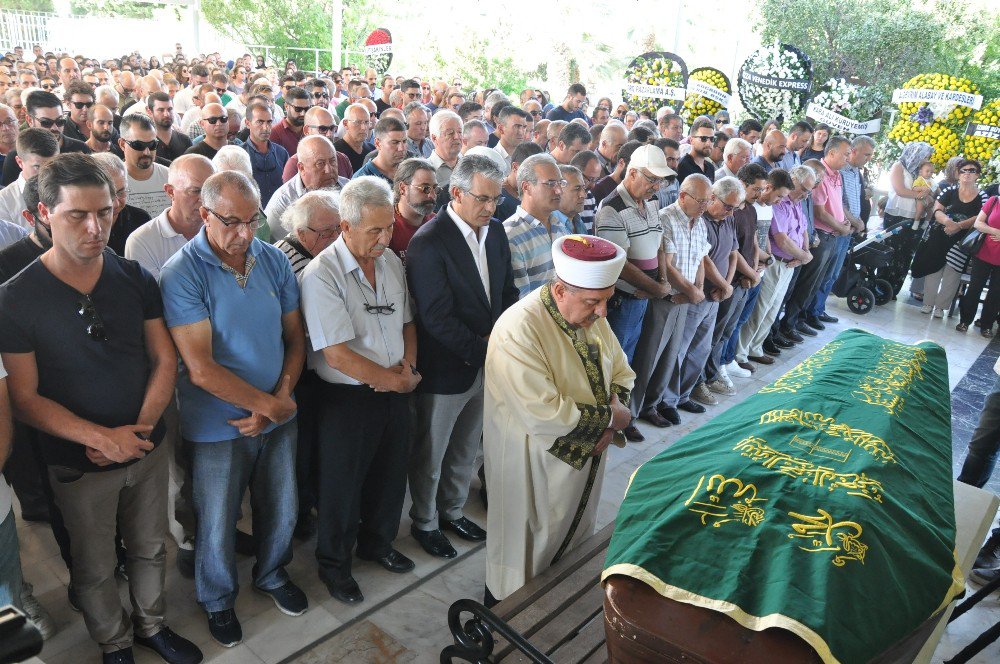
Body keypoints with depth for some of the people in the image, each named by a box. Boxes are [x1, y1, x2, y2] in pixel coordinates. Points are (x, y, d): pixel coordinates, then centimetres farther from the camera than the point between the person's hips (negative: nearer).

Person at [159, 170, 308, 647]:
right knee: (217, 527, 15)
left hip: (278, 415, 4)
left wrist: (280, 398, -11)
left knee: (282, 513, 20)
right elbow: (201, 369, -22)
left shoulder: (274, 261, -3)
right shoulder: (182, 274, -18)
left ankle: (272, 574, 50)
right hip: (217, 426, -4)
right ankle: (217, 599, 43)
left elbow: (295, 338, 3)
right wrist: (271, 405, -17)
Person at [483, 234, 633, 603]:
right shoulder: (519, 330, -31)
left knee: (573, 540, 27)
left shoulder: (591, 315, -4)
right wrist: (609, 417, -23)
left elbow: (621, 371, 7)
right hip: (532, 467, -7)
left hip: (585, 456, 8)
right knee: (525, 556, 14)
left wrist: (610, 425, -12)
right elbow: (544, 416, -36)